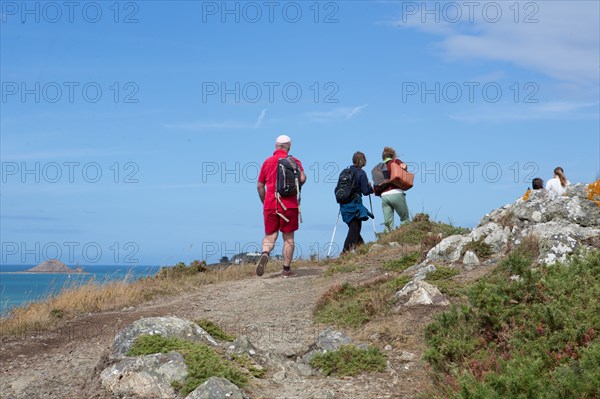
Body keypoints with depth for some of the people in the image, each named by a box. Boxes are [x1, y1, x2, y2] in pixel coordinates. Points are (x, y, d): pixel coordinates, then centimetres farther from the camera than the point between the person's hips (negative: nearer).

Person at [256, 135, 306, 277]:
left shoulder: (267, 162, 8)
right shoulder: (294, 161, 1)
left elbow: (260, 186, 9)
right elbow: (302, 178, -14)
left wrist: (264, 202, 20)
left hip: (270, 205, 2)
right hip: (289, 205, -2)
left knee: (270, 236, 9)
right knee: (288, 238, 8)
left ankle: (265, 254, -22)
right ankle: (286, 269, 9)